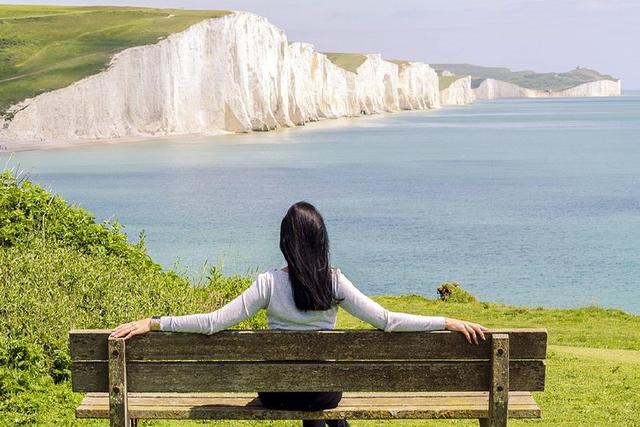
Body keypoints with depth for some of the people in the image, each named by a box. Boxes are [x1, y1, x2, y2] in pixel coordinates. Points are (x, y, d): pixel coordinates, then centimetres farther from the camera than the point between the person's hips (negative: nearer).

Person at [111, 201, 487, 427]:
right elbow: (387, 321, -14)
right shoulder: (335, 282, -14)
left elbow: (214, 322, -18)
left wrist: (152, 324, -13)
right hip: (324, 391, 0)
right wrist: (448, 323, -8)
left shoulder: (269, 284, -16)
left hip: (276, 392, 0)